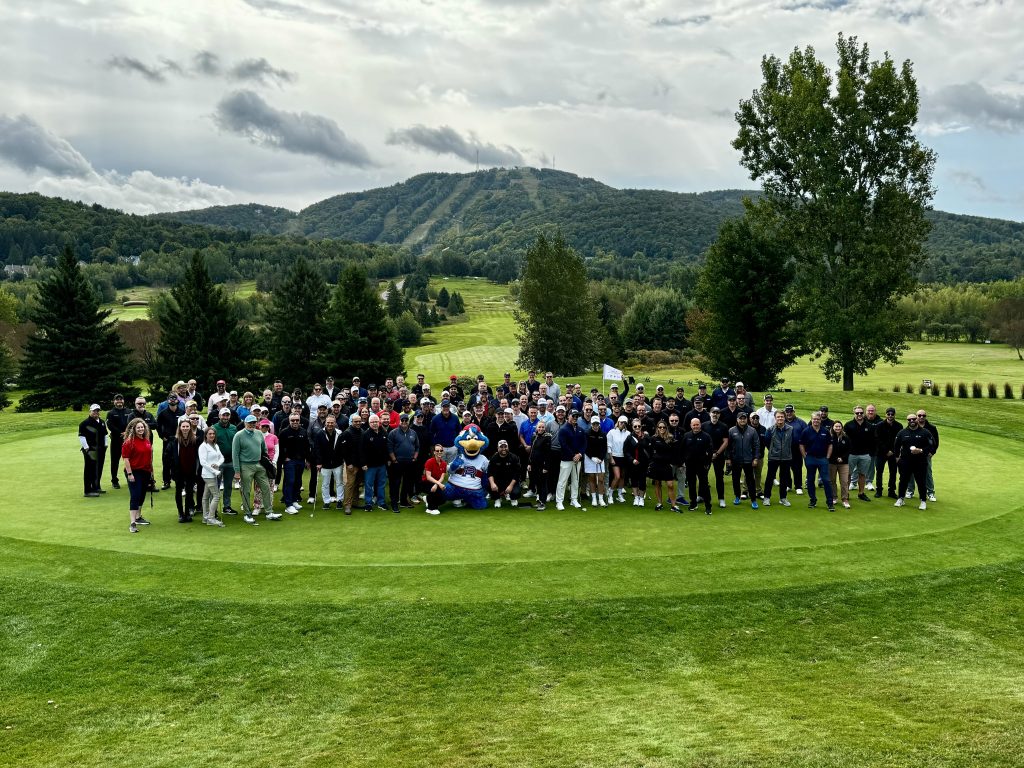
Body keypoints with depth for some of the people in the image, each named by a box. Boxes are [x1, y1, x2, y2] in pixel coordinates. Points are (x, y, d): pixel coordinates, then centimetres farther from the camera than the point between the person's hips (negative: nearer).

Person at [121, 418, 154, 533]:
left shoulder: (147, 440, 9)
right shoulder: (129, 442, -12)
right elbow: (125, 458, -14)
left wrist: (151, 471, 18)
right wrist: (129, 474, -19)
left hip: (145, 472, 7)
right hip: (134, 473, -7)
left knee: (142, 496, 17)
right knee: (135, 497, -10)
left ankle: (138, 517, 32)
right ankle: (132, 523, -12)